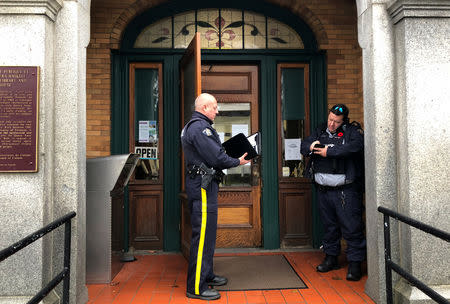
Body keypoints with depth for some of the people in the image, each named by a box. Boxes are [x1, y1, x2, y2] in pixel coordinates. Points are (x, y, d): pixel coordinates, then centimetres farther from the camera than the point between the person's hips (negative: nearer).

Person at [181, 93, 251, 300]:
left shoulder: (196, 126, 20)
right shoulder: (199, 127, -15)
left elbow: (215, 151, 18)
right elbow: (216, 158, -19)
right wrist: (237, 162, -5)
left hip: (204, 185, 11)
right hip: (202, 186, -11)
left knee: (208, 232, 18)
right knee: (202, 234, -7)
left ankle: (206, 275, 31)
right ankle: (196, 288, 1)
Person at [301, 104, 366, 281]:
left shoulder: (352, 131, -1)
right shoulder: (320, 131, 15)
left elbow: (356, 146, -21)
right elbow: (304, 145, 10)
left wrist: (329, 151, -19)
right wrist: (311, 146, -14)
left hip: (346, 190, -5)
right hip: (323, 189, 5)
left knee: (351, 227, -4)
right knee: (329, 225, 15)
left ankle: (355, 263, 8)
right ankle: (331, 258, 29)